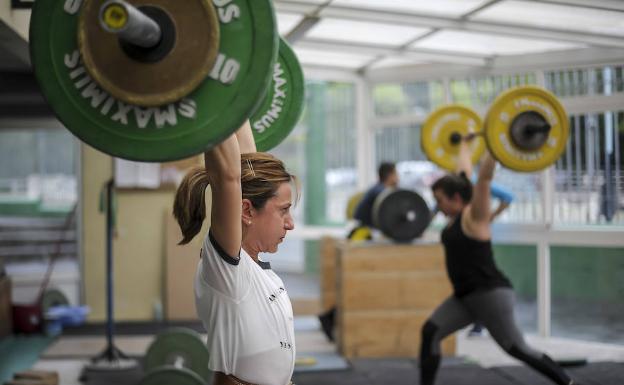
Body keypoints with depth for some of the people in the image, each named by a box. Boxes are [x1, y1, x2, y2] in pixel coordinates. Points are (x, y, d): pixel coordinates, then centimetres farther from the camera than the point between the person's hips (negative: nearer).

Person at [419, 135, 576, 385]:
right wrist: (464, 145, 32)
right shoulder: (458, 216, 9)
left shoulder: (474, 216, -12)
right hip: (466, 296, 9)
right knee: (430, 332, -2)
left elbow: (484, 177, -22)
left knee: (516, 348, -6)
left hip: (491, 294, -9)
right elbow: (464, 171, 22)